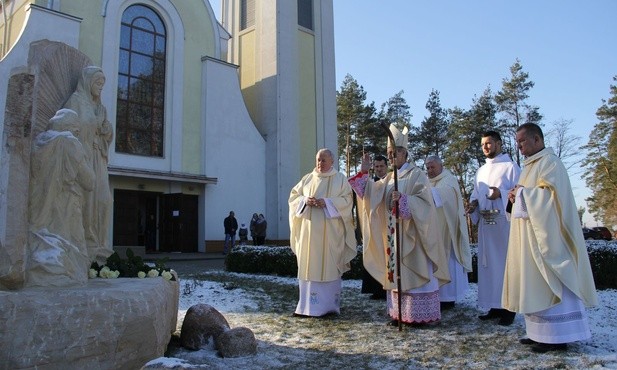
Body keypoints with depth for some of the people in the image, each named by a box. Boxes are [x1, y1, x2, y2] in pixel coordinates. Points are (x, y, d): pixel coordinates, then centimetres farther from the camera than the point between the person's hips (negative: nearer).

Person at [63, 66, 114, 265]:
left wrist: (105, 124, 0)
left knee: (103, 200, -2)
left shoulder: (99, 106, 23)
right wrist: (96, 120, -9)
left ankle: (99, 245, 2)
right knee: (86, 199, -12)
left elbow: (108, 135, 17)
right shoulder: (76, 100, 2)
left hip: (97, 159, 7)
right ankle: (86, 246, -9)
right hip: (81, 156, -7)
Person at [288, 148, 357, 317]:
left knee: (329, 266, -2)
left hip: (330, 232, -3)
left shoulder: (340, 179, 5)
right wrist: (304, 201, -9)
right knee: (308, 265, 2)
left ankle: (330, 304, 5)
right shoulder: (307, 178, 14)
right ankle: (308, 304, 9)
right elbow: (293, 196, 12)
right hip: (309, 230, 3)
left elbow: (346, 200, -4)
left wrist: (327, 202, -17)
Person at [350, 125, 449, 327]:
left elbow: (424, 202, -16)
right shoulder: (389, 178, 15)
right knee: (396, 272, 8)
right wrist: (364, 172, 0)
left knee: (414, 272, -4)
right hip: (393, 235, 7)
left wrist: (403, 199, -30)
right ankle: (400, 313, 16)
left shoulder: (416, 175, -5)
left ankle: (422, 315, 2)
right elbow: (371, 193, 6)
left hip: (411, 234, -7)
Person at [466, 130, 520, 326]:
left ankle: (508, 308, 4)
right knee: (488, 264, 7)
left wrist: (501, 193, -23)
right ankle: (494, 306, 15)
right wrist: (473, 203, -2)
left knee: (505, 262, -4)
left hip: (504, 222, -6)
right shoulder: (481, 170, 19)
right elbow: (475, 193, 19)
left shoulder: (510, 166, -1)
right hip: (485, 223, 7)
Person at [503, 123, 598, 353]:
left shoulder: (549, 162, -9)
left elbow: (551, 195, -20)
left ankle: (557, 337, -1)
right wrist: (517, 196, 6)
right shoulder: (532, 164, 20)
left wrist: (522, 193, -10)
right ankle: (541, 333, 14)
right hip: (532, 236, 10)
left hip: (545, 234, -10)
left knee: (548, 283, -7)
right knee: (535, 284, 8)